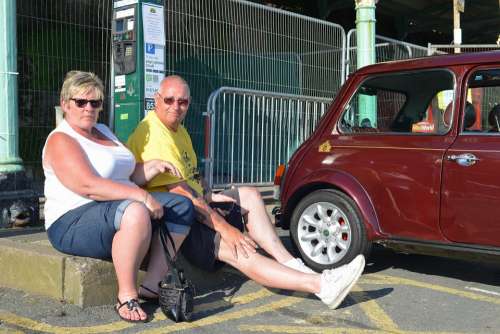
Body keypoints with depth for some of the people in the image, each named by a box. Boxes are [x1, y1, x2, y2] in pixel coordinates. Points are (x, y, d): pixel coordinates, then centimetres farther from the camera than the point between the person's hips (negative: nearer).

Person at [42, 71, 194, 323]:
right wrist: (140, 195, -28)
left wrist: (154, 166, 1)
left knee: (181, 205, -1)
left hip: (118, 211, 9)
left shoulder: (103, 131, 19)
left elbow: (127, 177, 20)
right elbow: (88, 186, -24)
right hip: (74, 222, -9)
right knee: (136, 212, -37)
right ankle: (126, 297, -25)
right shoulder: (60, 140, -9)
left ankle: (152, 284, -10)